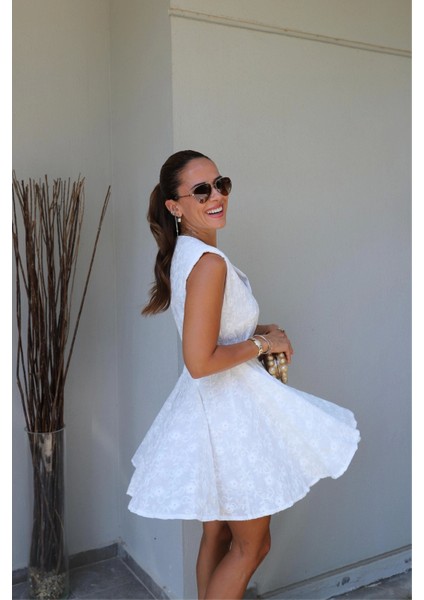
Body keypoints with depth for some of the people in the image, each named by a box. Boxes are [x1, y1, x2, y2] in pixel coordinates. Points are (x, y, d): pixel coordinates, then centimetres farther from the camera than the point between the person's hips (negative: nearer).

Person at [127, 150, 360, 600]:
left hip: (207, 406, 9)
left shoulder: (184, 254, 6)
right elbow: (201, 362, -28)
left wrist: (259, 329, 6)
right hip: (230, 409, -9)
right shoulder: (209, 262, -24)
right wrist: (263, 344, -15)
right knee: (250, 546, 12)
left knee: (217, 535, 23)